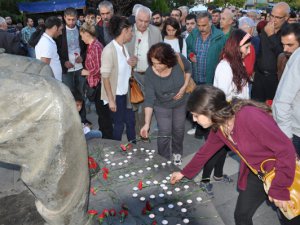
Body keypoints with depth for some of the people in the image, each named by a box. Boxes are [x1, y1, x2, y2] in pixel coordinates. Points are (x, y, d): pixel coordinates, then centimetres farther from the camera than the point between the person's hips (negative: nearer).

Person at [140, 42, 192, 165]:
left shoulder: (179, 60, -28)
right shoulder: (150, 73, -31)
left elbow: (188, 70, -4)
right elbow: (149, 99, -29)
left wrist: (184, 87, -16)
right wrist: (147, 123, -35)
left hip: (180, 103, 2)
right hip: (161, 106, -2)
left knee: (179, 130, 17)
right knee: (164, 134, 0)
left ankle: (177, 152, 45)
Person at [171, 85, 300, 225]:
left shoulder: (250, 117, -34)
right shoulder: (218, 125, -8)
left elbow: (286, 149, -30)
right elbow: (205, 151, 8)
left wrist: (280, 189, -23)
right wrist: (185, 172, 15)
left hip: (287, 174, -6)